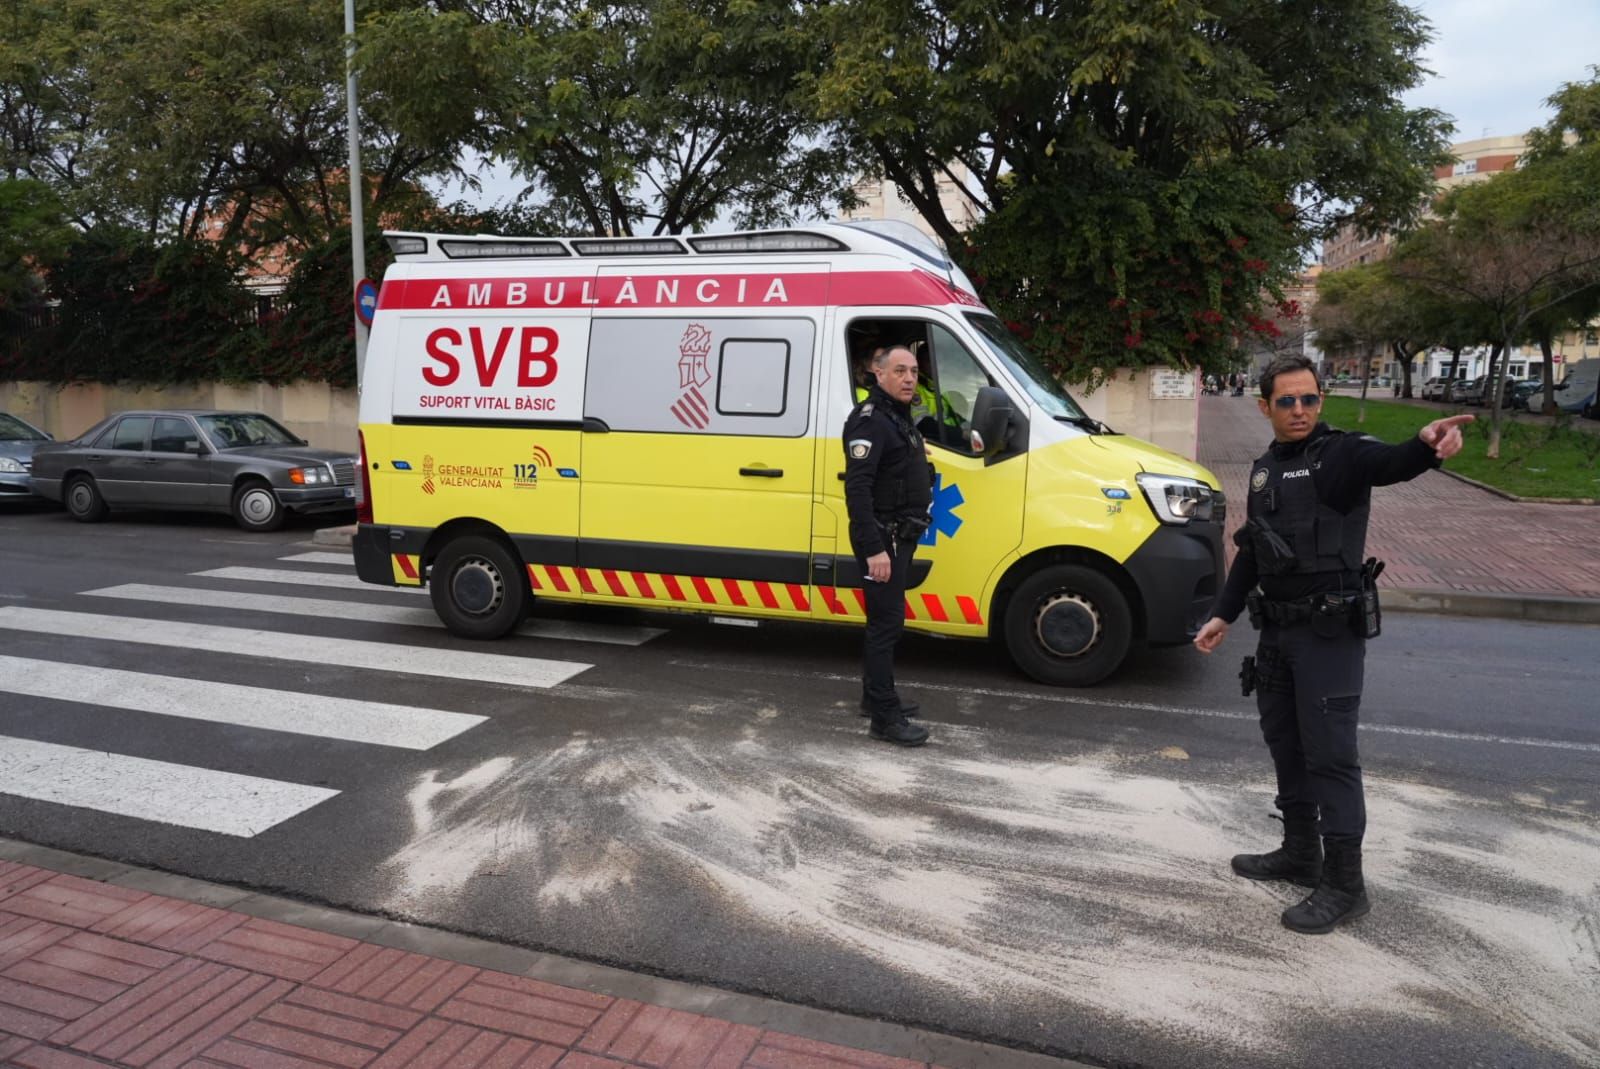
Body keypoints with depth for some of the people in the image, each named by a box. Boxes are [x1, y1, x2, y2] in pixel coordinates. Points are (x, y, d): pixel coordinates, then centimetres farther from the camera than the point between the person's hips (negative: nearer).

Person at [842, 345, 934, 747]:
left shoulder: (899, 417, 16)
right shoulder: (869, 420, -17)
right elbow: (857, 488, -25)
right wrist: (874, 548, -29)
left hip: (898, 538, 10)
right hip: (882, 539, -10)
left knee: (884, 619, 18)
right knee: (887, 621, -9)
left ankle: (875, 696, 30)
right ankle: (885, 717, -4)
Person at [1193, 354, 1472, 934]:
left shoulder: (1341, 454, -11)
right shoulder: (1263, 469, 12)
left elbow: (1389, 463, -36)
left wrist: (1426, 446, -58)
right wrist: (1224, 614, 17)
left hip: (1331, 631, -8)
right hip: (1278, 630, 8)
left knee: (1330, 753, -4)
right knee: (1284, 743, 16)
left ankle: (1344, 884, 6)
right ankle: (1300, 853, 32)